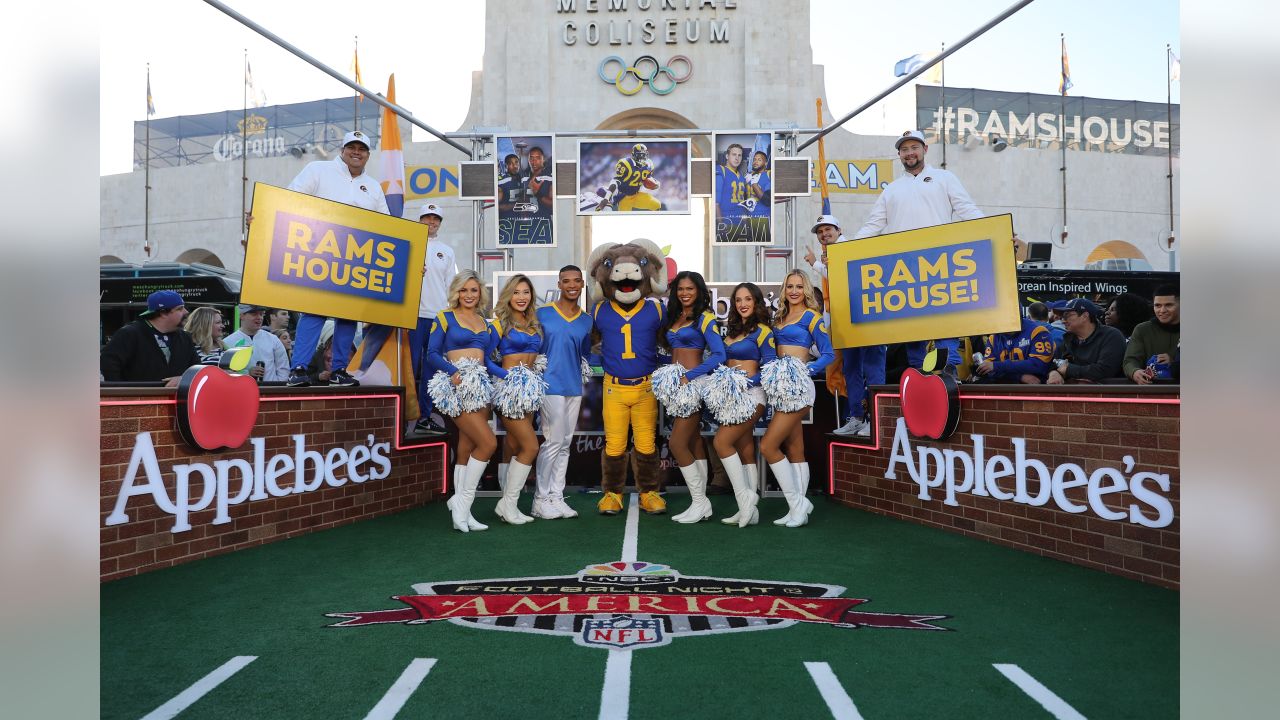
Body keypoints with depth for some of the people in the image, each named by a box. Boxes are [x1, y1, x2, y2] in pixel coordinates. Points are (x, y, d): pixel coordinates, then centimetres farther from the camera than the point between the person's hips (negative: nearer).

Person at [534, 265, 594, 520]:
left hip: (575, 387, 5)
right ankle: (541, 499, 4)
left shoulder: (586, 321, 11)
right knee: (554, 441, -7)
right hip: (550, 385, -5)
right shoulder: (542, 314, 0)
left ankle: (556, 496, 17)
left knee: (565, 444, 9)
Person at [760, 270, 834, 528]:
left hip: (797, 385, -7)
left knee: (767, 446, -11)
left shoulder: (811, 316, -3)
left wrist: (807, 369, -17)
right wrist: (770, 372, 0)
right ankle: (799, 507, 15)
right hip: (783, 385, 7)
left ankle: (797, 503, -1)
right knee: (795, 451, 10)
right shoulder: (779, 317, 16)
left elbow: (828, 354, -5)